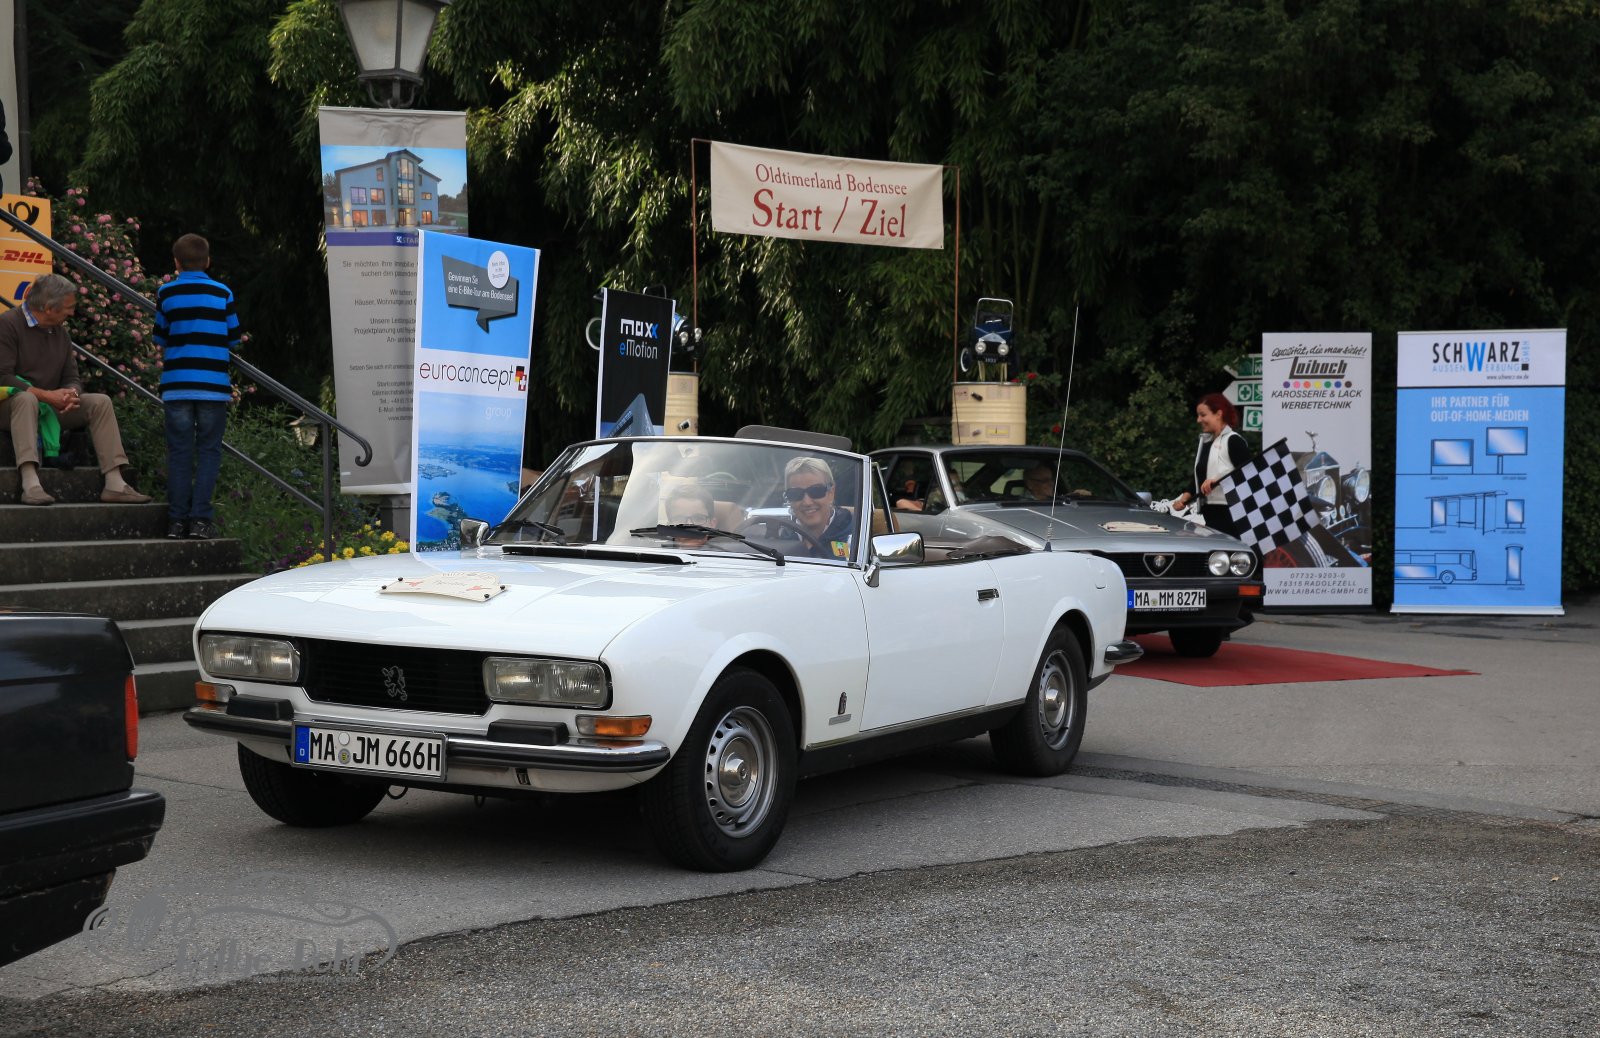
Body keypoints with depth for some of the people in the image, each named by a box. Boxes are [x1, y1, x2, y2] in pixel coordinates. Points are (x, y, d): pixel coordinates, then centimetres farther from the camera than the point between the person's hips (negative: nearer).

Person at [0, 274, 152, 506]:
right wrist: (46, 395, -26)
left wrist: (71, 394, -15)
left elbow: (72, 377, 11)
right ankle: (30, 484, -55)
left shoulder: (60, 333, 13)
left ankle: (115, 484, -21)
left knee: (100, 402, -11)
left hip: (52, 405, 7)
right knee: (26, 399, -40)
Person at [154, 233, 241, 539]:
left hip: (176, 385, 1)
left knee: (180, 452, 6)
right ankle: (201, 518, -4)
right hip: (213, 384, -1)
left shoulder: (166, 293, 3)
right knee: (209, 451, 4)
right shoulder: (222, 293, 2)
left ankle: (177, 519, 4)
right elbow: (233, 339, 10)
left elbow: (160, 338, 14)